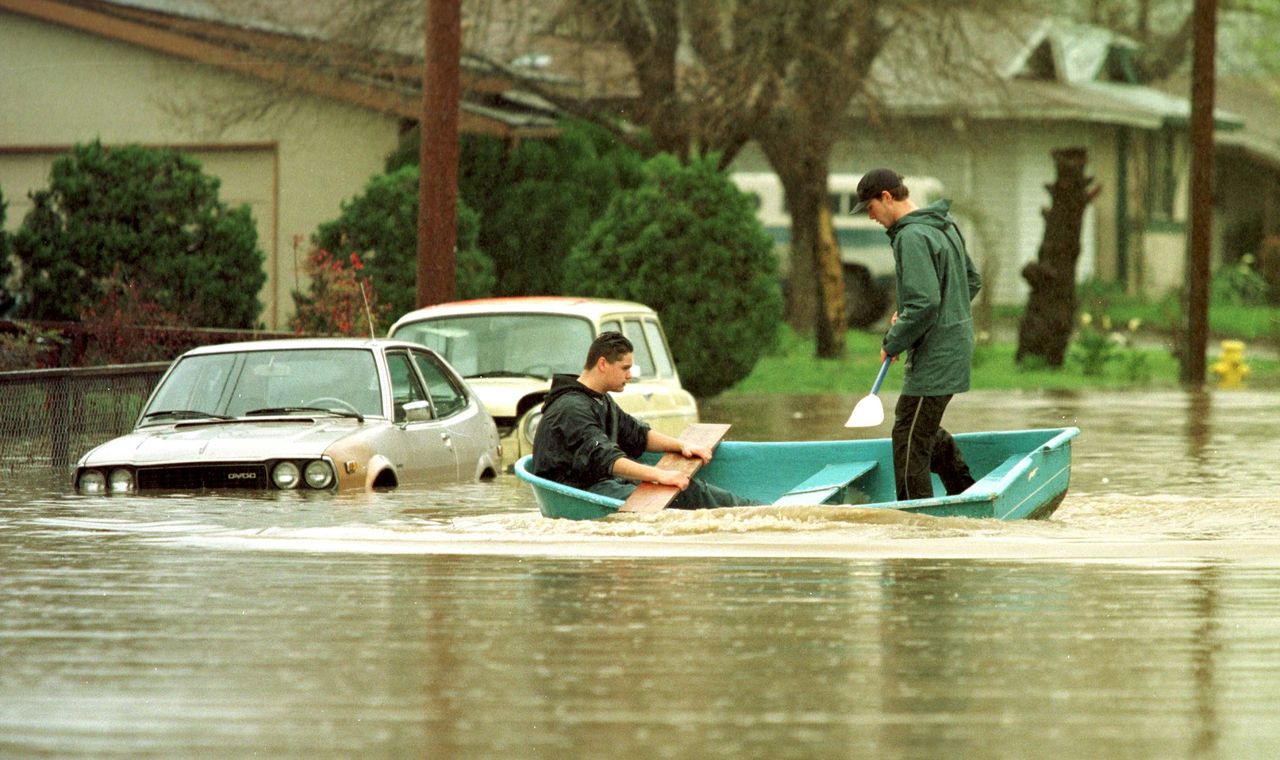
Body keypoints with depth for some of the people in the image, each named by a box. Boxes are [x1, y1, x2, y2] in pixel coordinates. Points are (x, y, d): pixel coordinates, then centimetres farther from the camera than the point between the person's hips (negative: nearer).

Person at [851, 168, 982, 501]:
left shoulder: (912, 237, -20)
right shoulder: (945, 225, 11)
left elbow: (925, 302, -27)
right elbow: (972, 281, 20)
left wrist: (894, 343, -13)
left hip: (934, 356, -10)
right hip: (956, 345, 10)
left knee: (909, 439, -4)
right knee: (924, 428, 24)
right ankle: (967, 492, 29)